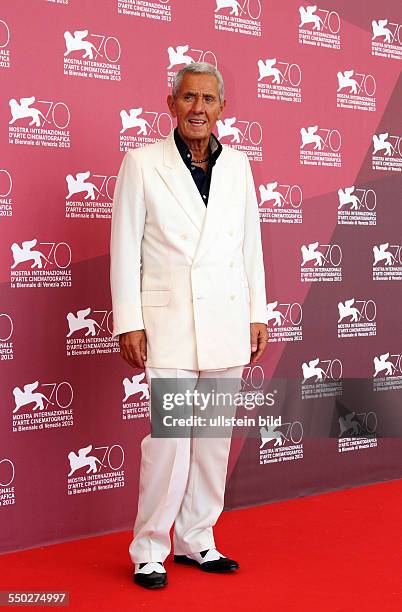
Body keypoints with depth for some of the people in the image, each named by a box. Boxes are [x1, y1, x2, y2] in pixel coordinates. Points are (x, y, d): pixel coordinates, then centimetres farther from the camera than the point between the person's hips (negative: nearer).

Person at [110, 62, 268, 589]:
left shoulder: (238, 166, 10)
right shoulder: (142, 164, -1)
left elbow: (251, 244, 13)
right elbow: (125, 248, -3)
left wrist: (258, 314, 11)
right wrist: (129, 323, -7)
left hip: (227, 324, 5)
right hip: (169, 324, -4)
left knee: (215, 440, 9)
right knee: (169, 439, -7)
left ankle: (197, 541, 24)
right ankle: (149, 550, 10)